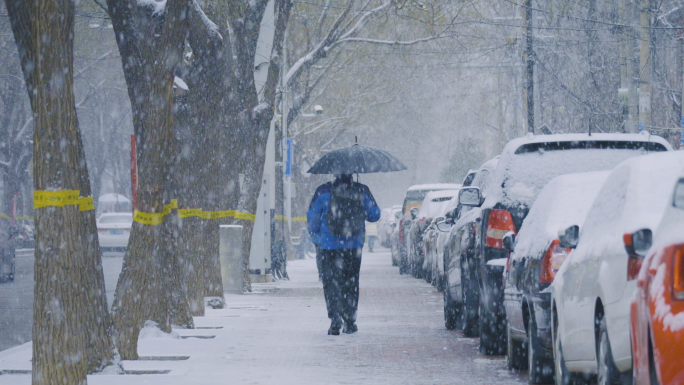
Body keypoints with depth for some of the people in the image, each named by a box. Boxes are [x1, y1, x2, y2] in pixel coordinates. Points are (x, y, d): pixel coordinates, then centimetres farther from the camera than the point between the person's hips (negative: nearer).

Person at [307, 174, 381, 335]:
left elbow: (312, 218, 4)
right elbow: (375, 215, 11)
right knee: (351, 283, 14)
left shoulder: (325, 195, -4)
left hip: (330, 246, -2)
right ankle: (349, 321, 16)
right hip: (354, 247, 2)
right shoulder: (361, 193, 1)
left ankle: (335, 319, -16)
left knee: (331, 282, 0)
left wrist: (317, 232, 24)